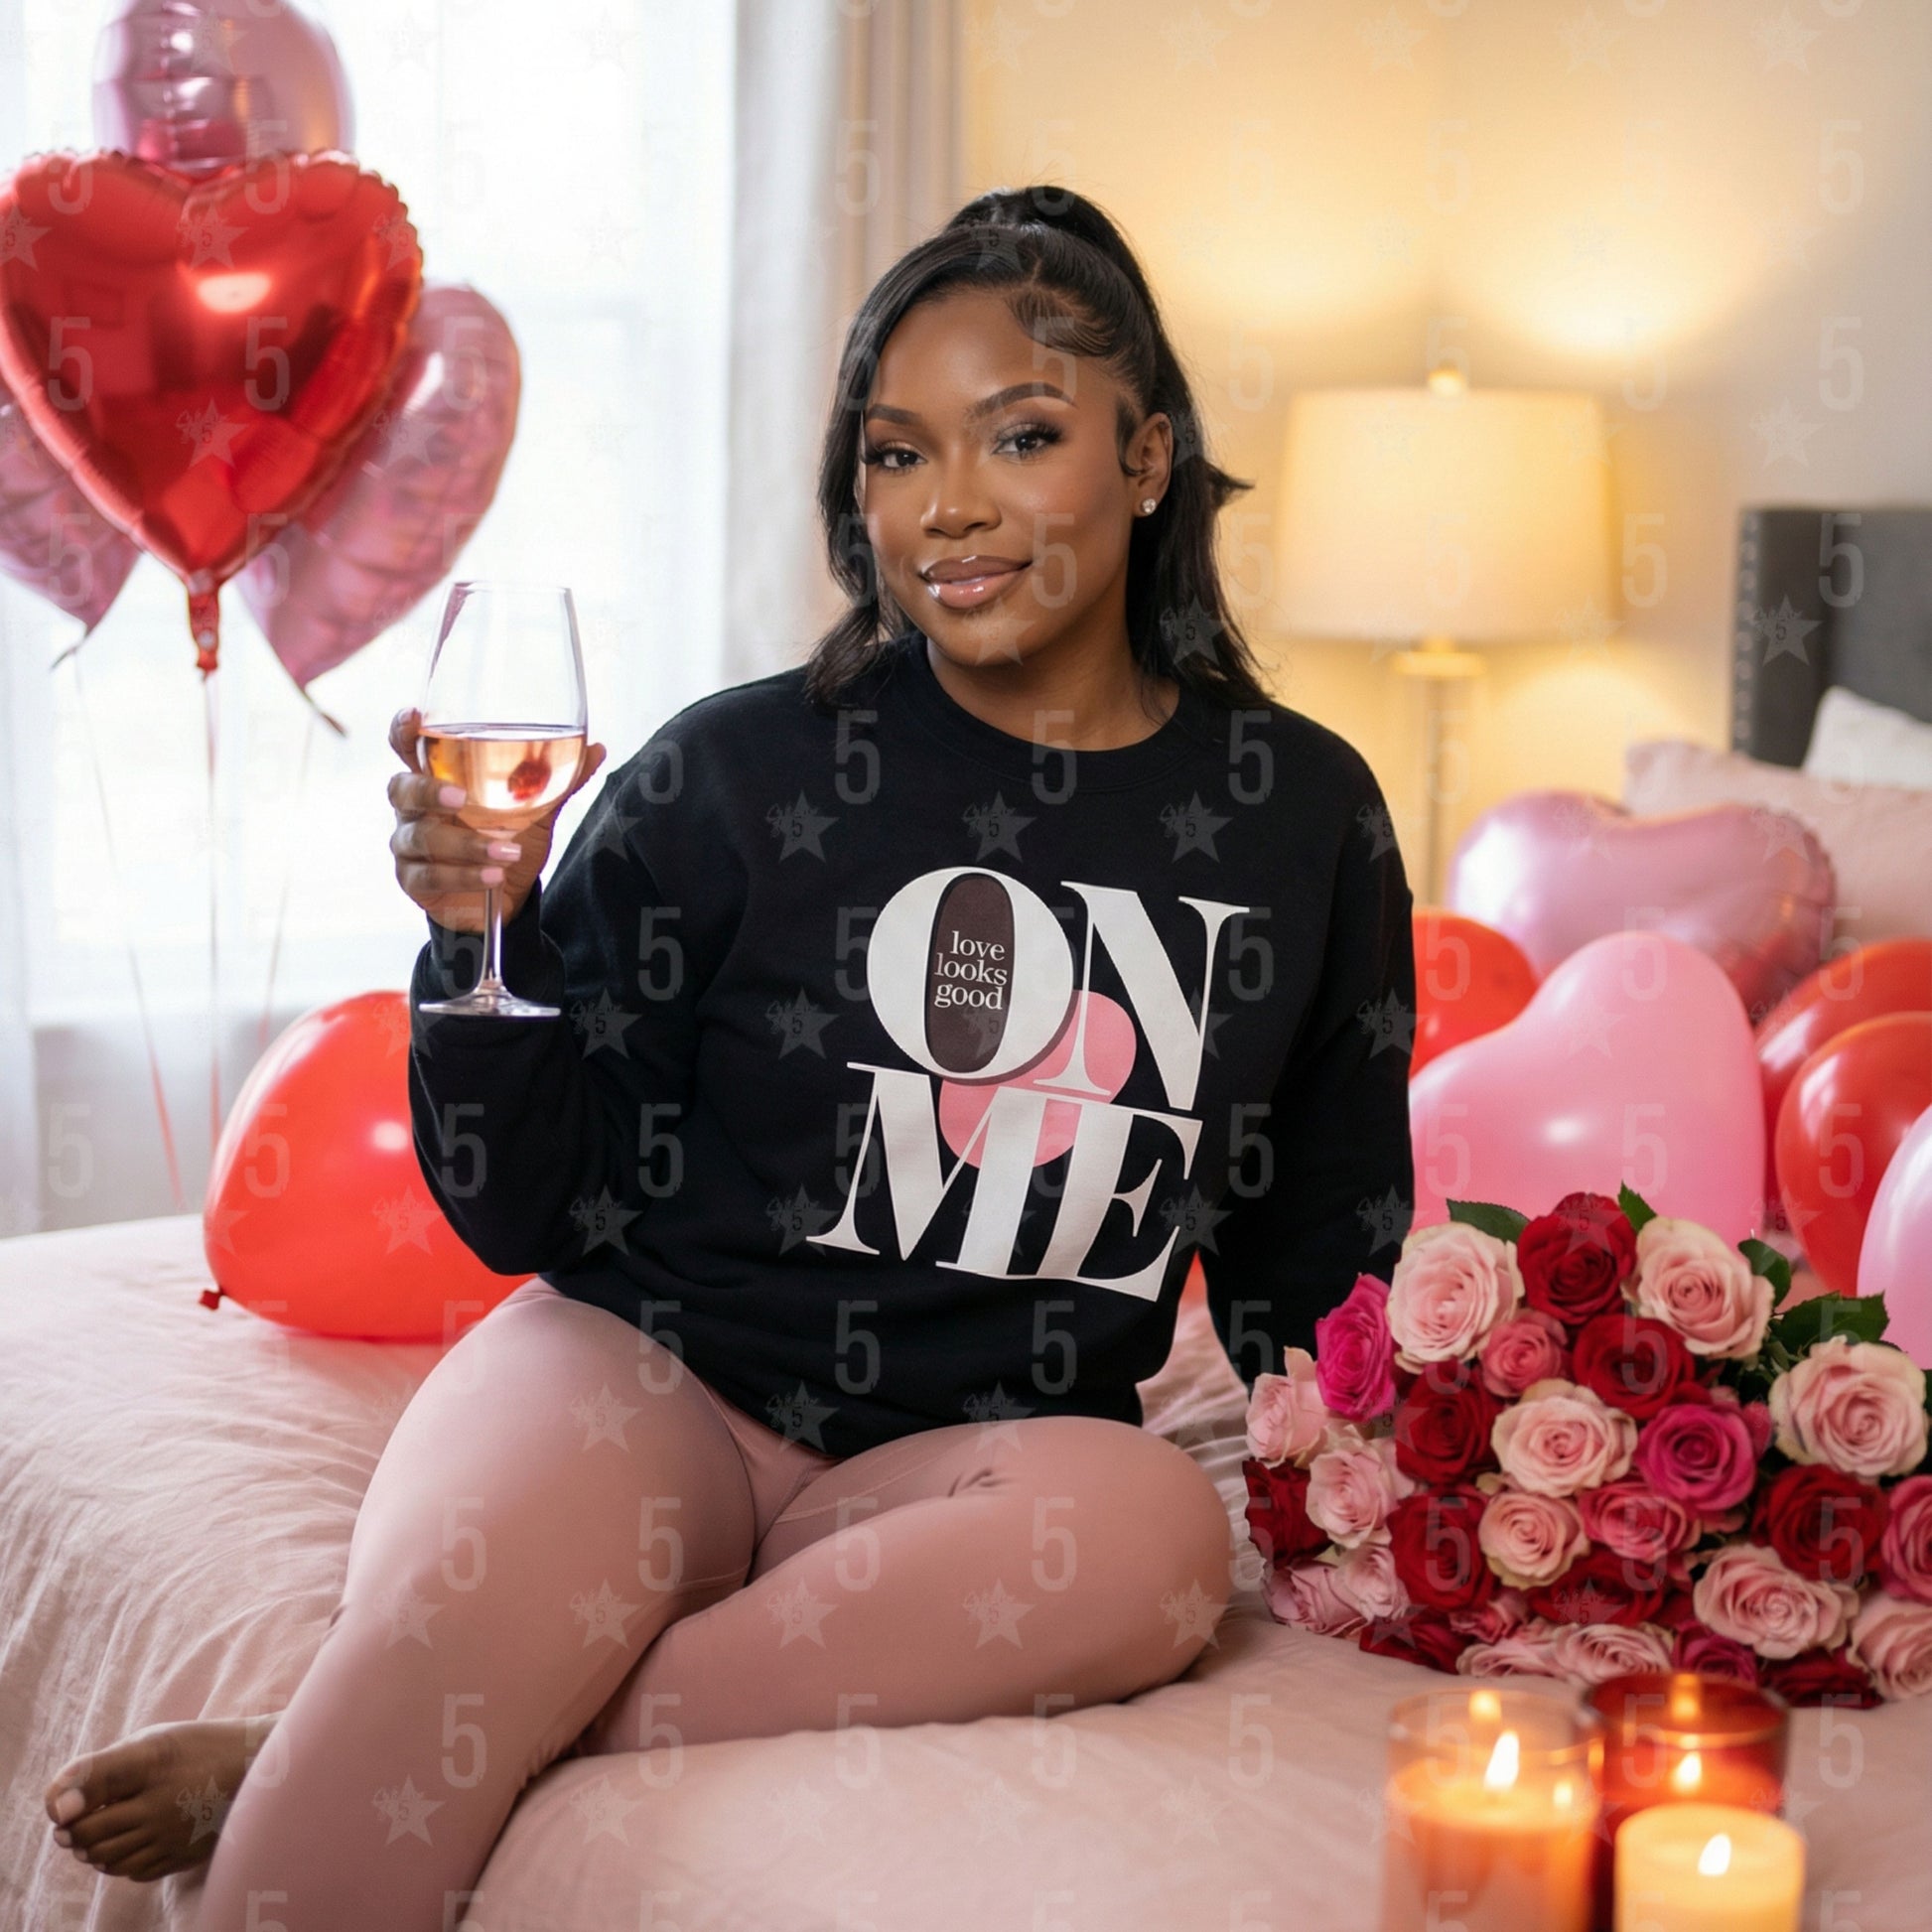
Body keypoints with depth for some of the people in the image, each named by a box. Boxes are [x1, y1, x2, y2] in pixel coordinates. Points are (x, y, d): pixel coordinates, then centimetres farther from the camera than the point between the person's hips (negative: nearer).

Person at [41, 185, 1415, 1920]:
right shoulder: (735, 774, -2)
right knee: (456, 1626, -36)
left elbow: (1320, 1257, 17)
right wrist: (483, 936, -13)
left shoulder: (1303, 812, 6)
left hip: (966, 1456, 3)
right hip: (645, 1373, -2)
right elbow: (528, 1212, 2)